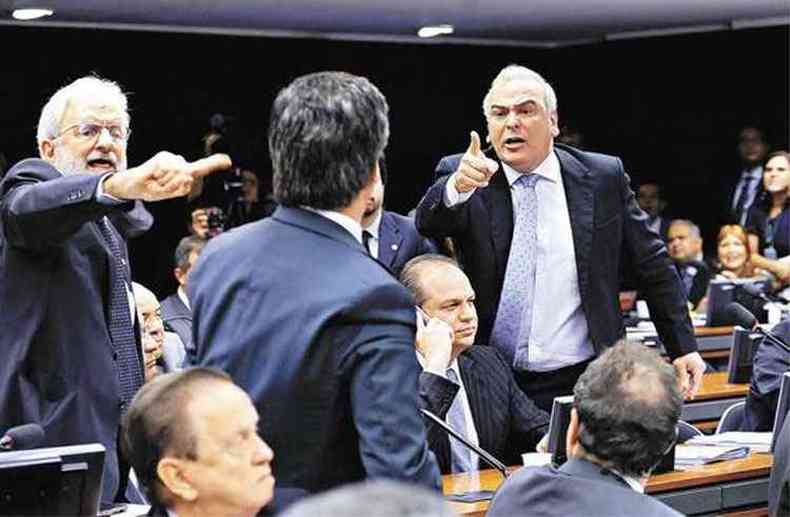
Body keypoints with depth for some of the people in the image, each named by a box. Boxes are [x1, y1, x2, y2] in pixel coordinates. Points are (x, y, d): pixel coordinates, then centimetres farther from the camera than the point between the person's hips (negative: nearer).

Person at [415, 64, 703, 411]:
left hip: (582, 382, 0)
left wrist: (683, 347, 7)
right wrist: (457, 187, -42)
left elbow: (653, 265, 8)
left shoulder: (603, 177, 2)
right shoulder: (461, 177, 0)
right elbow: (429, 223, -21)